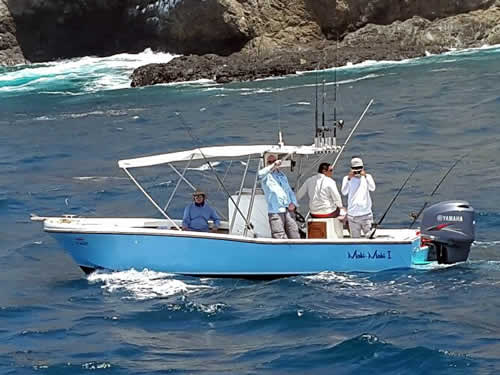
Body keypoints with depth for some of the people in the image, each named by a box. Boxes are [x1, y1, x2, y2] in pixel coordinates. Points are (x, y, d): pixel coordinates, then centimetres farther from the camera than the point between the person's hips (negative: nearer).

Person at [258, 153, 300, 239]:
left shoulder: (282, 175, 22)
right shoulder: (266, 176, 3)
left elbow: (290, 191, 26)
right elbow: (260, 174, -23)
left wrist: (293, 203, 8)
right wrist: (273, 166, -26)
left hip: (288, 211, 6)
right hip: (275, 212, -6)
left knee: (295, 237, 2)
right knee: (279, 238, -11)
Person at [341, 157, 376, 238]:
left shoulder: (367, 177, 4)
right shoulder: (347, 178, 3)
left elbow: (372, 188, -15)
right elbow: (344, 192, -13)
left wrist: (365, 176, -27)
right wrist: (349, 179, -24)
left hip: (366, 213, 0)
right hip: (352, 214, 0)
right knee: (355, 238, 5)